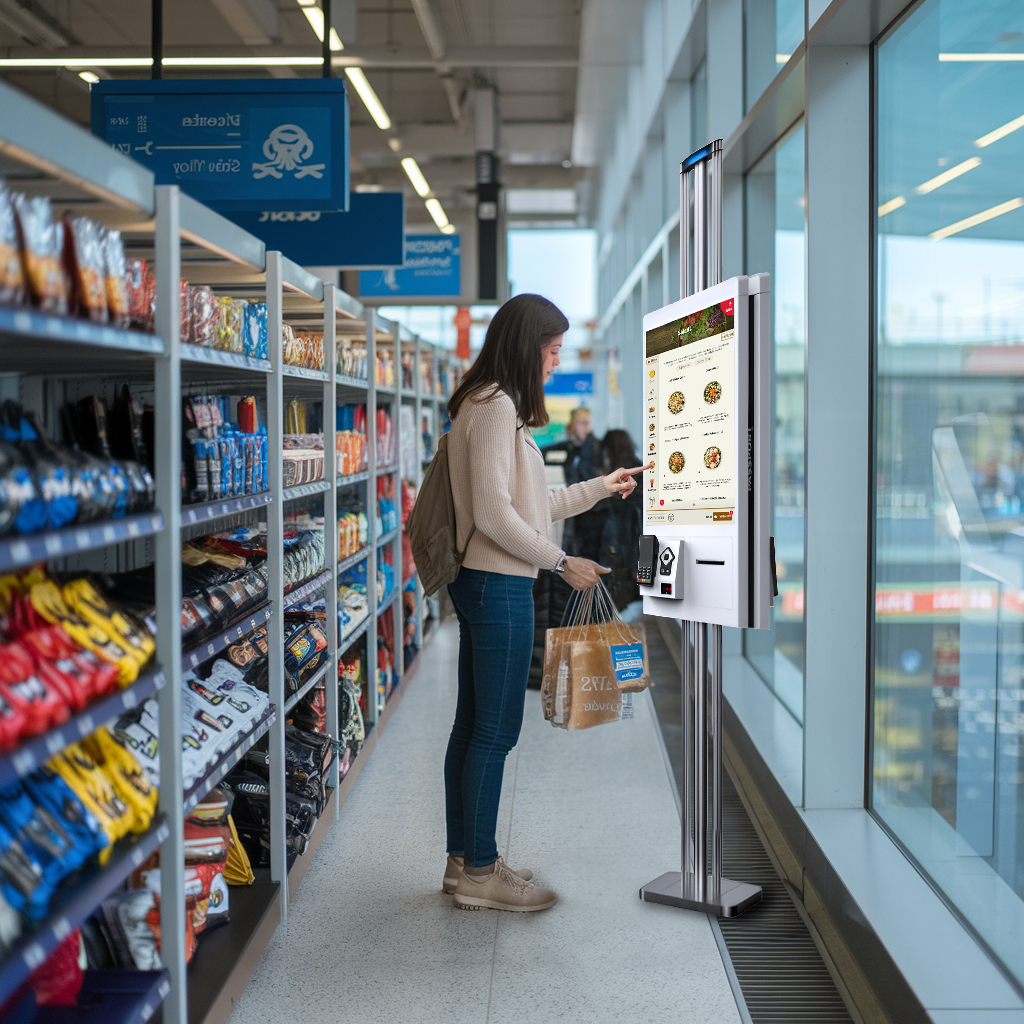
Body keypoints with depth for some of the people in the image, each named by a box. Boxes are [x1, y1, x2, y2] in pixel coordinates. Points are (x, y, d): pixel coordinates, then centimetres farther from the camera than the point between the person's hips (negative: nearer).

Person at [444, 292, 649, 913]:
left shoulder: (493, 407, 17)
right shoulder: (495, 406, -14)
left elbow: (525, 507, 20)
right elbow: (494, 514, -21)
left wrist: (601, 488, 25)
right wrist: (561, 562, -13)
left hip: (484, 583, 10)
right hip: (500, 587, -10)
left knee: (473, 726, 14)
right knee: (496, 730, -2)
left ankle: (465, 860, 24)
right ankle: (480, 873, 9)